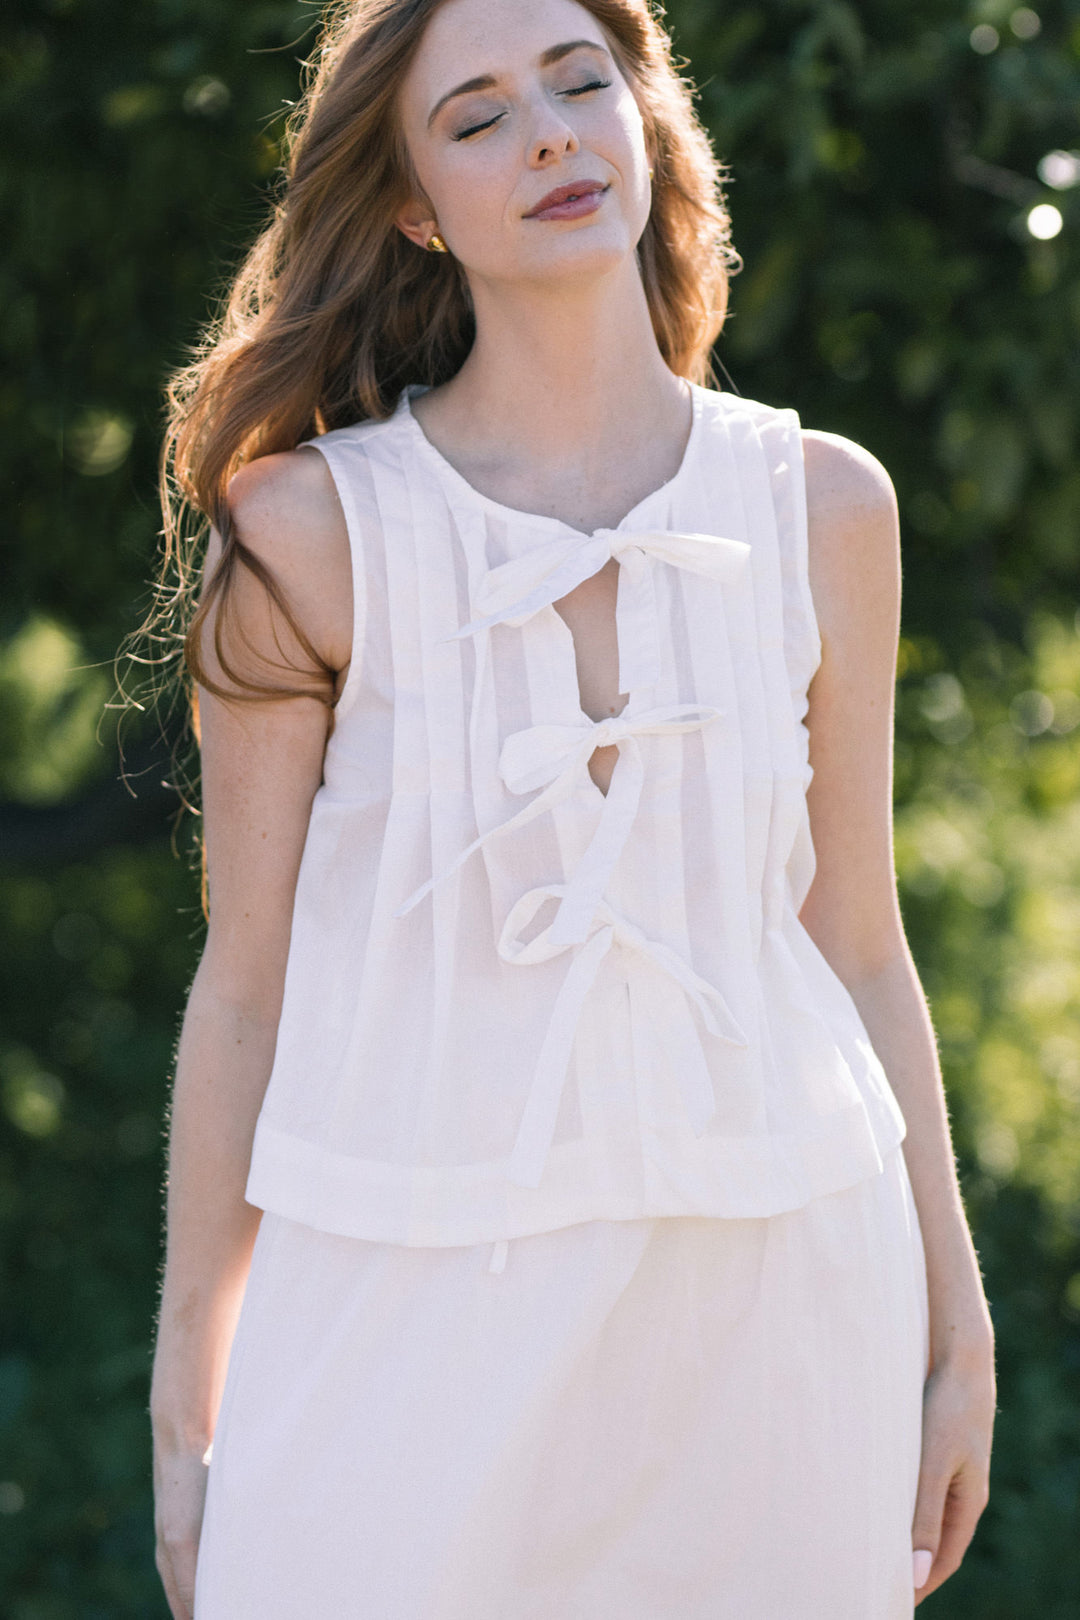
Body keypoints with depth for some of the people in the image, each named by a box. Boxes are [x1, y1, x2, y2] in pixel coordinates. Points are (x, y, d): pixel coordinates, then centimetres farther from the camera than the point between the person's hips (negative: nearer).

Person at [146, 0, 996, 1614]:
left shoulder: (822, 506, 3)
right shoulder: (315, 528, -4)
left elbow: (856, 949, 8)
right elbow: (246, 991, -1)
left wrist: (957, 1342, 10)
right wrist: (186, 1415, 2)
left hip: (773, 1300, 2)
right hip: (416, 1306, -2)